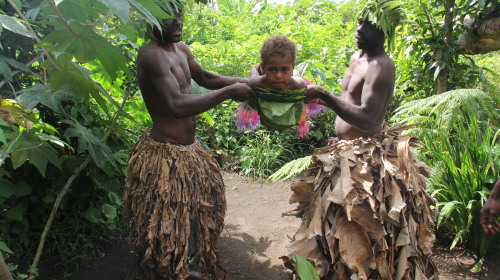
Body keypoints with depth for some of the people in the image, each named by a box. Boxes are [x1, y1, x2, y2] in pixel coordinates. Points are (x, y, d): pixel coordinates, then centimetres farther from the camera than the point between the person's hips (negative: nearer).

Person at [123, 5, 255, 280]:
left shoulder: (181, 48, 8)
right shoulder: (152, 54, -21)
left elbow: (205, 78, 21)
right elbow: (177, 105, -33)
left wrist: (246, 81, 8)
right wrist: (229, 92, -25)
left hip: (189, 149, 10)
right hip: (165, 156, -10)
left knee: (196, 212, 24)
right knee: (165, 227, 5)